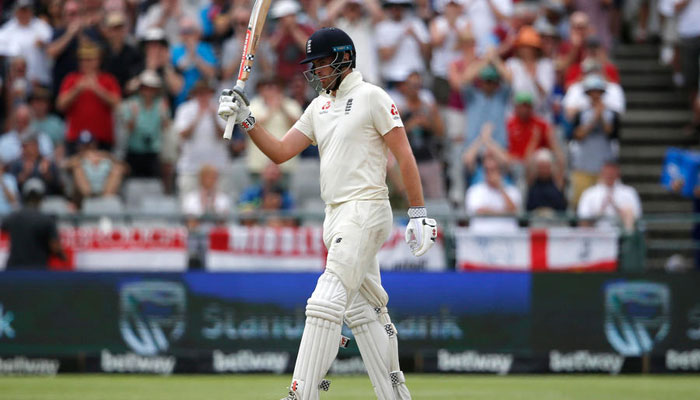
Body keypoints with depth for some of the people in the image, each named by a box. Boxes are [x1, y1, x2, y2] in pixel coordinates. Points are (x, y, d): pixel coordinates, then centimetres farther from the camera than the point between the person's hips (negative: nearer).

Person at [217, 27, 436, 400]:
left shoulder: (371, 97, -6)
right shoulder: (319, 107, 17)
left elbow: (404, 155, -8)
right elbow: (279, 152, 14)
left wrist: (418, 214, -12)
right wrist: (245, 120, 0)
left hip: (365, 211, -9)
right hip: (336, 215, 9)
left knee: (325, 304, -15)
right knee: (362, 310, 9)